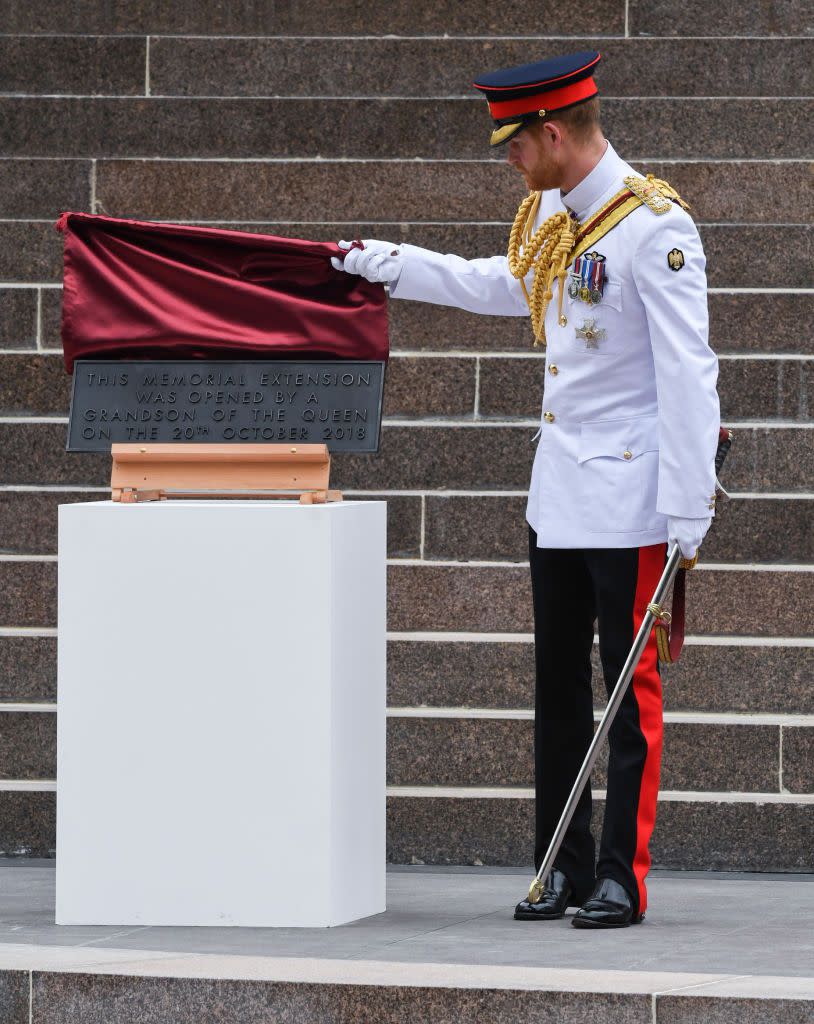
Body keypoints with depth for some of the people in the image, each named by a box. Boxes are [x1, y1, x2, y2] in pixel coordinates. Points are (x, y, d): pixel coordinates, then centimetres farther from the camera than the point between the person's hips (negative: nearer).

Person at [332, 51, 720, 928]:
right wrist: (384, 263, 33)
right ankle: (564, 868, 19)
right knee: (558, 684, 12)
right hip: (558, 494, 8)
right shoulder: (550, 213, 8)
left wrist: (688, 509, -20)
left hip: (629, 498, -8)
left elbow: (686, 372, -19)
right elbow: (506, 285, 30)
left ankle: (621, 878, 4)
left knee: (629, 687, -1)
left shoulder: (654, 227, -17)